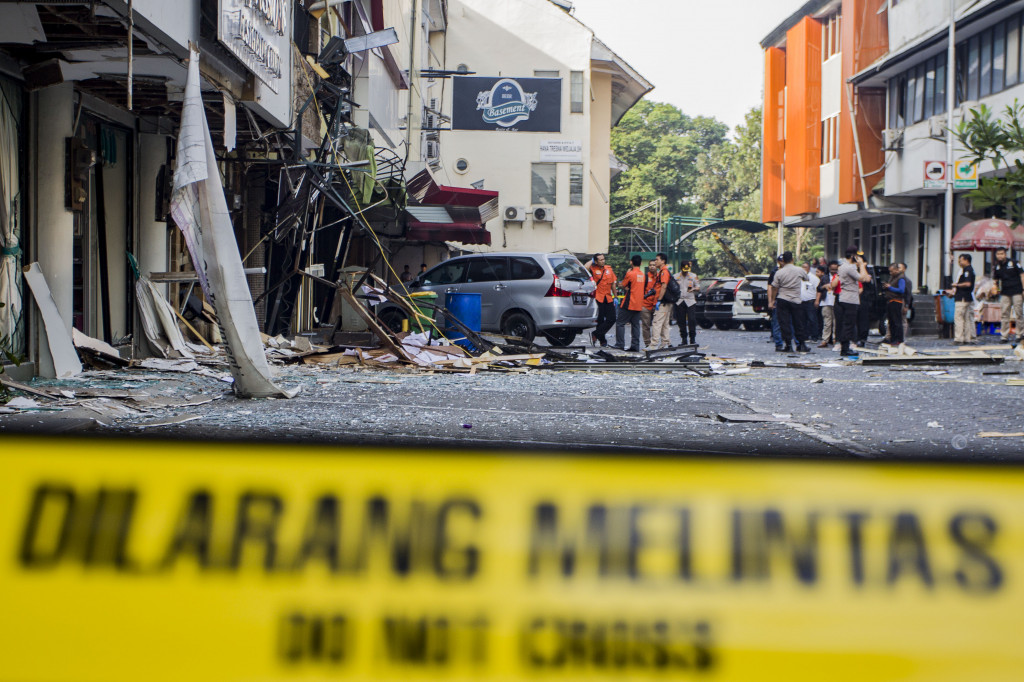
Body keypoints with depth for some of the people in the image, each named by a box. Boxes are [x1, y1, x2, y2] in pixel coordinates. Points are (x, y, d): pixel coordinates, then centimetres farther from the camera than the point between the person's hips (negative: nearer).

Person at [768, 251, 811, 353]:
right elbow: (806, 279, 18)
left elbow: (775, 288, -1)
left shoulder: (779, 273, -5)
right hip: (796, 301, 1)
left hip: (782, 300, -1)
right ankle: (802, 345, 14)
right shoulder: (800, 270, -2)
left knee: (784, 324, 0)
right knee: (799, 323, 10)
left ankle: (788, 345, -4)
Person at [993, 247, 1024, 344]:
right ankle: (1004, 336, 4)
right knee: (1004, 314, 1)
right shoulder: (997, 267, 9)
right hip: (1005, 293, 4)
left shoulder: (1013, 263, -3)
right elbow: (996, 280, 17)